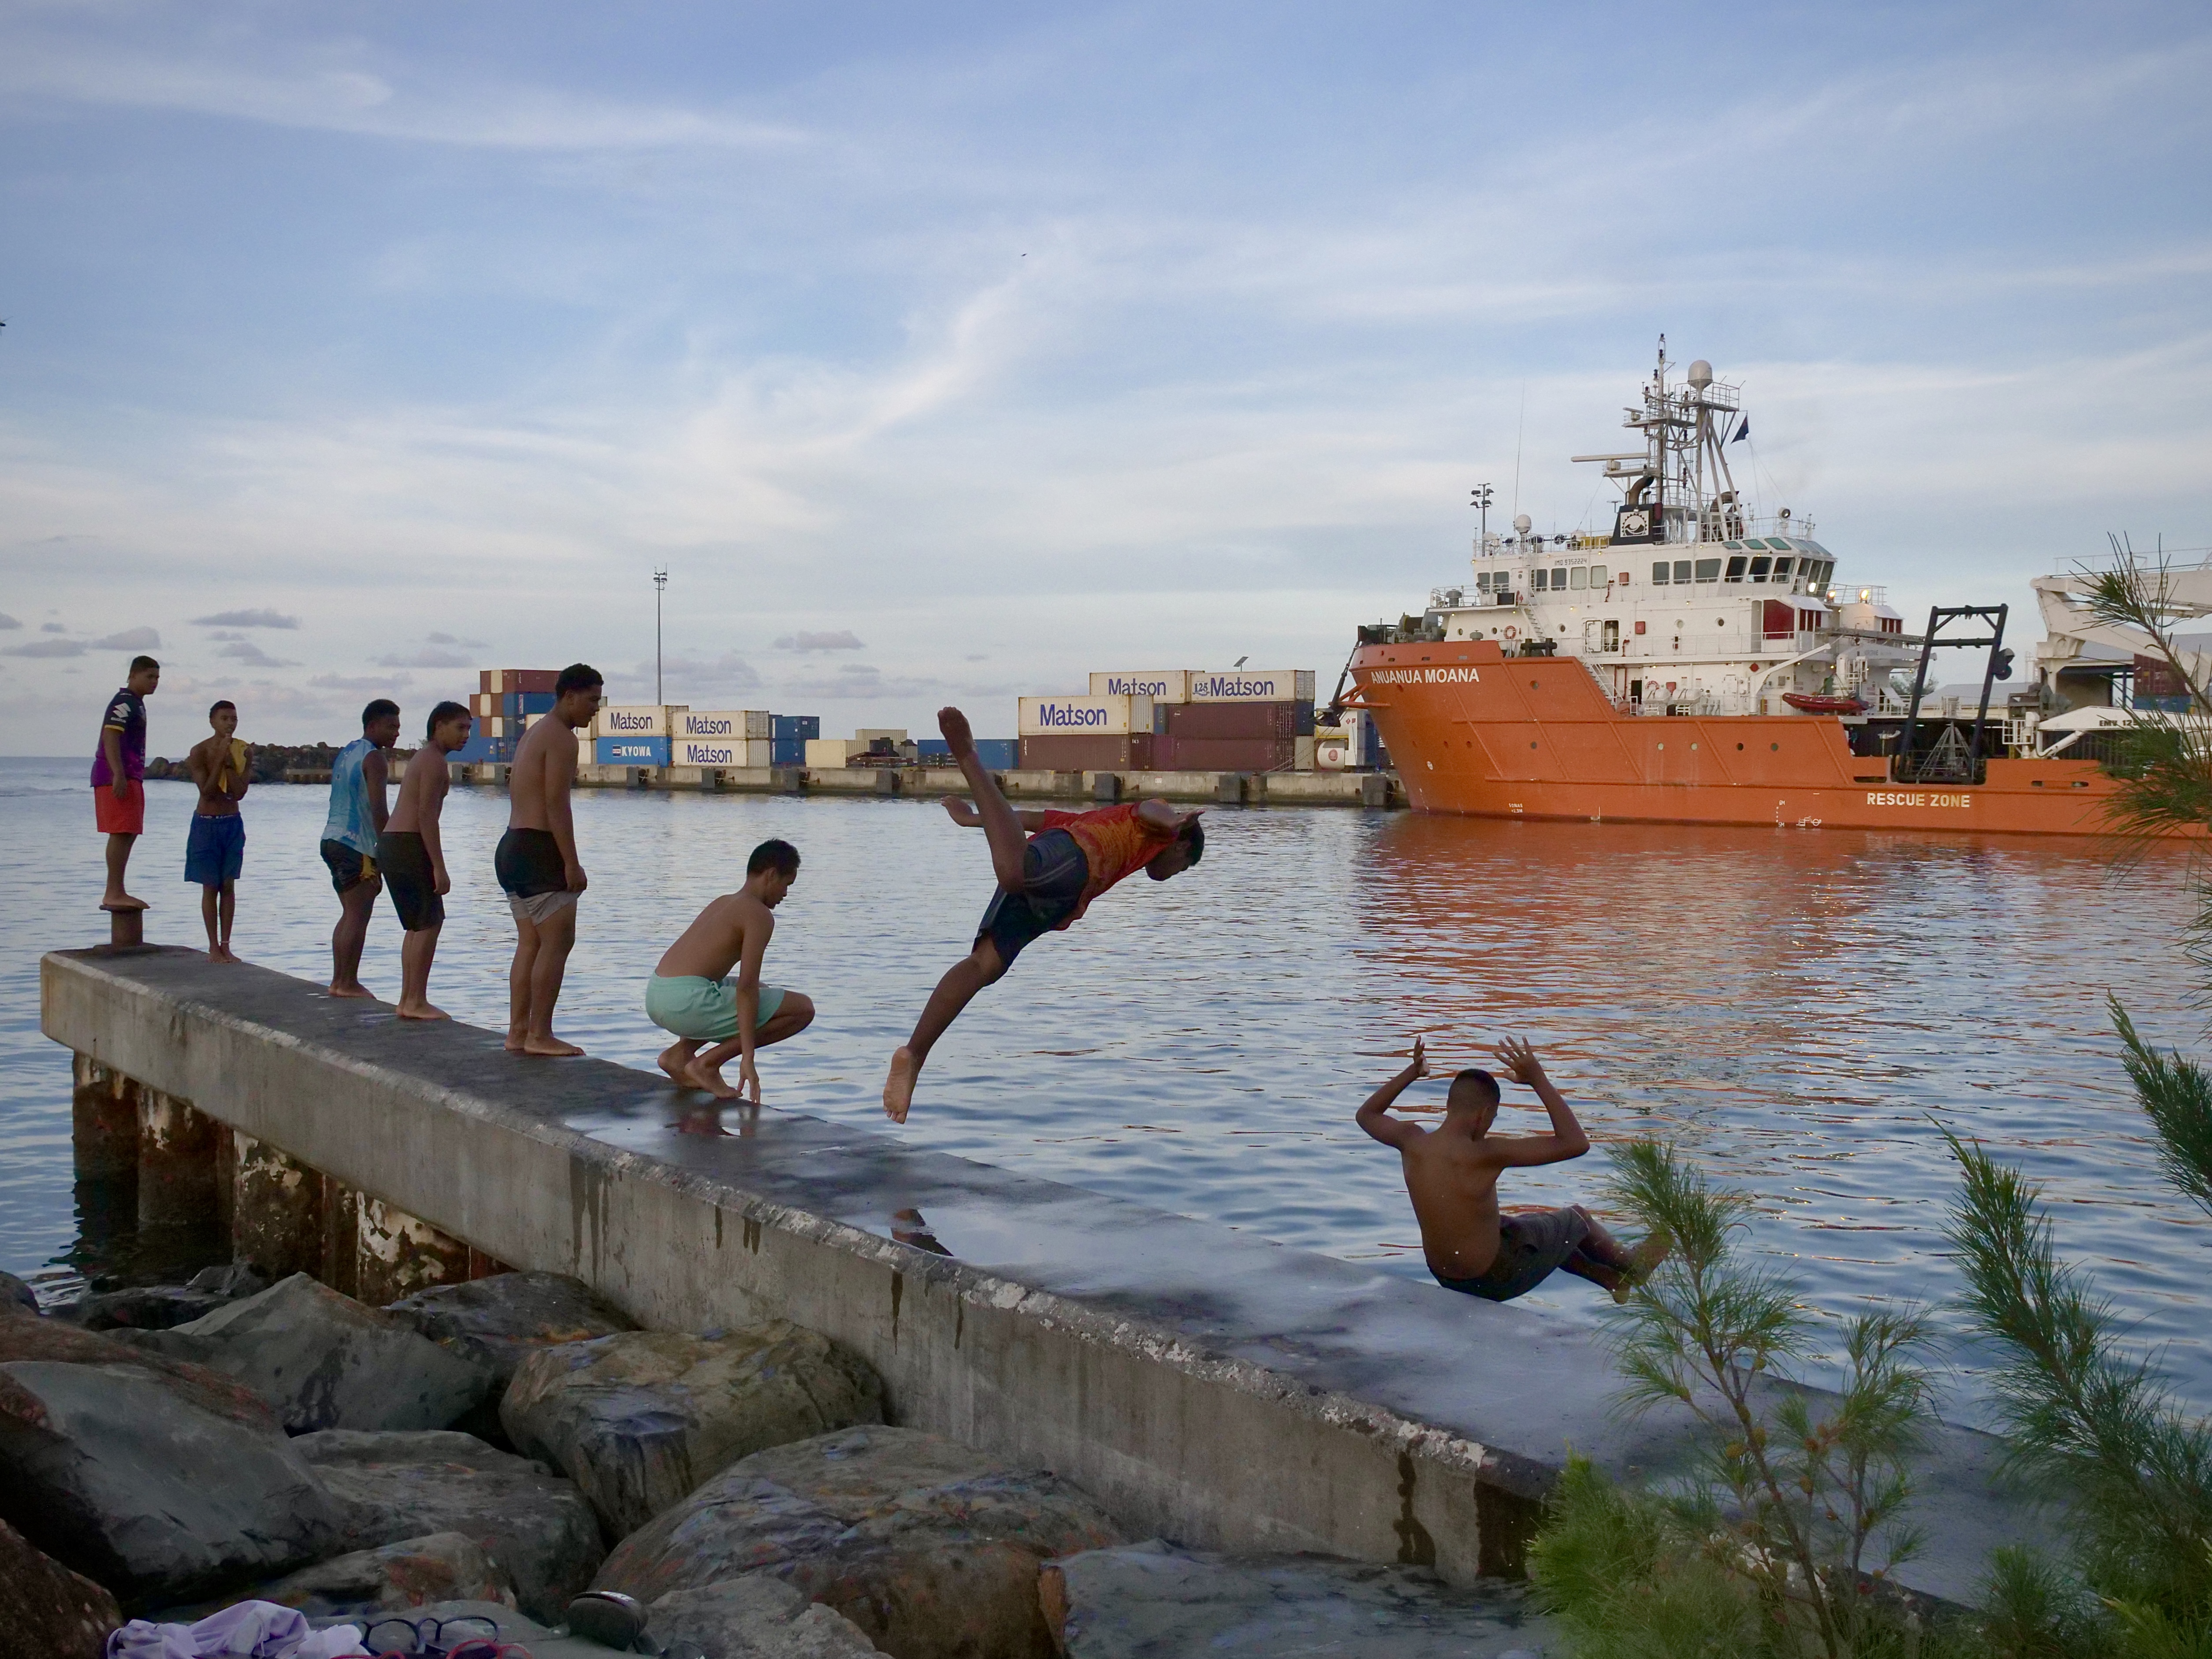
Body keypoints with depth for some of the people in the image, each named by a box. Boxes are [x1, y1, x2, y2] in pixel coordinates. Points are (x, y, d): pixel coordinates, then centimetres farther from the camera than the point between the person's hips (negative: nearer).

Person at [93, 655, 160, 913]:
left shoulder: (136, 704, 21)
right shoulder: (124, 702, -11)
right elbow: (110, 735, -21)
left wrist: (138, 772, 28)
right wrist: (119, 775, -28)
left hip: (130, 777, 10)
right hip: (118, 777, -10)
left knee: (127, 834, 11)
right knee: (121, 834, -13)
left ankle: (115, 893, 14)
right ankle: (114, 894, -14)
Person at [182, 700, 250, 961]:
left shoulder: (242, 751, -1)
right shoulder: (200, 751, -9)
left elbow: (239, 793, -9)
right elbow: (208, 791, -18)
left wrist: (228, 761, -18)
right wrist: (221, 757, -21)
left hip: (232, 824, 3)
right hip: (206, 824, -3)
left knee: (229, 886, 4)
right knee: (210, 887, -1)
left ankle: (225, 946, 8)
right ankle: (213, 947, 4)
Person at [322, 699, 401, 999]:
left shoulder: (345, 753, 19)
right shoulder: (373, 757, -9)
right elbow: (377, 809, -17)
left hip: (333, 840, 9)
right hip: (356, 846, -9)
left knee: (350, 914, 14)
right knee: (359, 915, -7)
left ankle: (338, 981, 15)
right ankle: (349, 983, -7)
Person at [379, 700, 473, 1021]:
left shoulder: (423, 758, 21)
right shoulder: (434, 761, -11)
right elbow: (426, 816, -18)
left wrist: (433, 864, 20)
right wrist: (439, 868, -20)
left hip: (390, 843, 10)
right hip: (409, 846, -10)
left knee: (418, 925, 14)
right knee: (430, 923, -7)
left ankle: (408, 1000, 15)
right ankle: (416, 1002, -8)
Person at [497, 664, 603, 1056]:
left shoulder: (534, 733, 21)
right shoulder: (562, 737, -11)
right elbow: (556, 805, -18)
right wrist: (572, 864, -18)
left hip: (512, 847, 10)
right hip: (539, 851, -10)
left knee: (530, 944, 11)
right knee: (558, 942, -7)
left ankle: (518, 1032, 12)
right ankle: (540, 1035, -6)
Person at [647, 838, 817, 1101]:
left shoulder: (723, 903, 23)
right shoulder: (760, 915, -6)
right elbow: (746, 987, -15)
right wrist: (747, 1058, -16)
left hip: (655, 999, 9)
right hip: (686, 1002, -9)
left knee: (761, 992, 34)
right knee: (802, 1009, -2)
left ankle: (680, 1052, 17)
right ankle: (708, 1063, -4)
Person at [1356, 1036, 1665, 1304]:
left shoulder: (1412, 1143, -13)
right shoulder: (1485, 1154, -31)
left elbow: (1367, 1115, 10)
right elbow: (1576, 1143, -29)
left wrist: (1411, 1073, 12)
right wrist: (1539, 1080, -26)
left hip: (1445, 1278, 6)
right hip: (1494, 1281, -6)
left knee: (1540, 1227, 33)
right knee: (1576, 1217, 20)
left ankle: (1611, 1278, 50)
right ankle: (1632, 1266, 47)